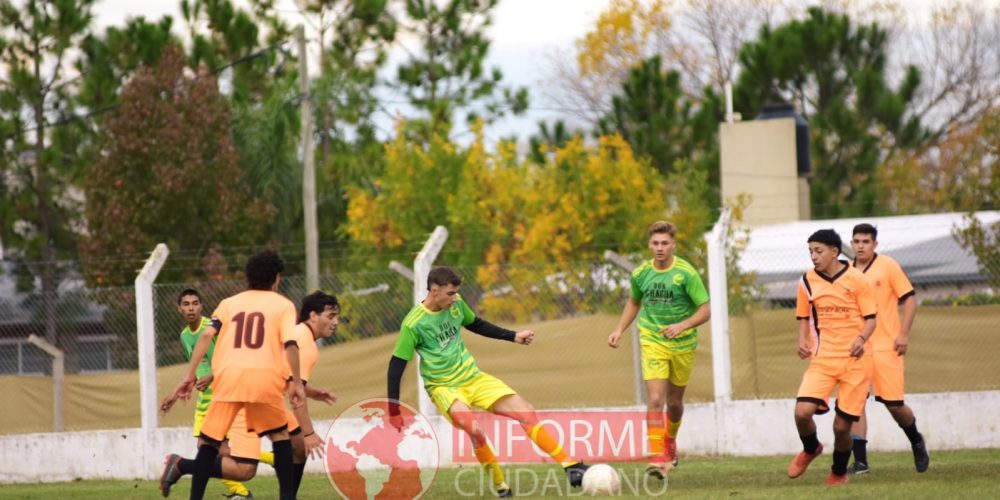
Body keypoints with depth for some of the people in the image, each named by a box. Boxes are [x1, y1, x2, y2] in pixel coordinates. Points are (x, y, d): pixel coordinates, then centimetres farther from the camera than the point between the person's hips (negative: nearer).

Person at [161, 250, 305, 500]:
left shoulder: (229, 303, 21)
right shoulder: (283, 304, 15)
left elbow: (206, 336, 6)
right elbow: (290, 344, -1)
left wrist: (189, 377, 1)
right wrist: (297, 383, -1)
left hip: (228, 376, 1)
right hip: (266, 378, -1)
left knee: (208, 442, 7)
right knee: (280, 434, 20)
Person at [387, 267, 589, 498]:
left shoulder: (455, 303, -1)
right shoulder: (413, 324, -18)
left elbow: (476, 325, 20)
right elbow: (396, 366, -12)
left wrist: (513, 336, 16)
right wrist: (394, 410, -12)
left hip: (474, 378, 6)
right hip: (444, 387, -6)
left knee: (526, 412, -6)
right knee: (473, 428, -33)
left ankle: (571, 466, -2)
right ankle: (501, 486, -14)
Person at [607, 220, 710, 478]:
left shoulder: (686, 273, -12)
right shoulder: (641, 274, -1)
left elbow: (704, 311, -12)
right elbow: (634, 302, 19)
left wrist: (682, 326, -28)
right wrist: (619, 329, 8)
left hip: (682, 343, -1)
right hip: (652, 342, 1)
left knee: (674, 401, 14)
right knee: (655, 399, -15)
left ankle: (670, 440, 44)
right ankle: (657, 458, -19)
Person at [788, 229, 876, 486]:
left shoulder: (855, 279, -5)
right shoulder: (807, 281, 4)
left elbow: (871, 318, 0)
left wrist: (861, 338, -19)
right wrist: (803, 340, -3)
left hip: (854, 359, -2)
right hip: (822, 359, 2)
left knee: (842, 424, -2)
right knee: (802, 411, -18)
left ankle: (839, 472, 26)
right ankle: (811, 449, 16)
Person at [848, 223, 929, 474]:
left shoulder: (888, 266, -3)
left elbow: (909, 298, -4)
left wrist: (903, 334, -12)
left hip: (886, 345, -3)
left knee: (893, 403, -1)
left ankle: (916, 442, 27)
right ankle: (860, 460, -7)